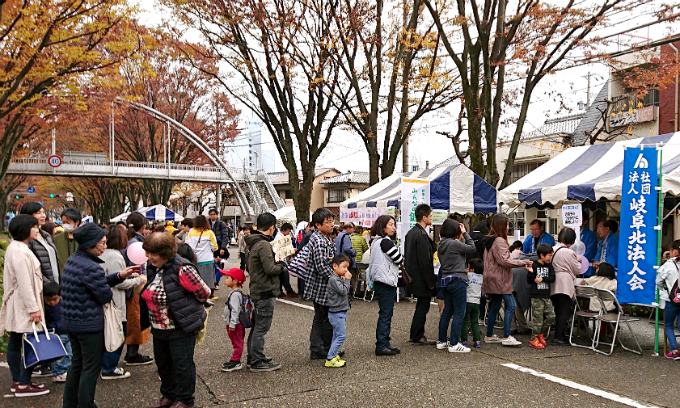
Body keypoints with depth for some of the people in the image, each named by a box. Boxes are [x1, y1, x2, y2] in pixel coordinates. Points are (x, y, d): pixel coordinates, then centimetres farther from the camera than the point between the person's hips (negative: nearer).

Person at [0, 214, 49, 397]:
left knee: (15, 342, 14)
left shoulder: (17, 248, 13)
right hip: (23, 304, -11)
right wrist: (33, 308, -21)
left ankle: (17, 381, 24)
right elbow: (24, 283, -23)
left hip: (17, 304, 11)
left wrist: (34, 305, 19)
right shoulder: (19, 252, -20)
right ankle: (23, 386, -1)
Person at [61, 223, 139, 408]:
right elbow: (105, 296, -17)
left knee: (77, 363, 23)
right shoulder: (91, 267, -25)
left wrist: (119, 276, -1)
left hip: (71, 321, 9)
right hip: (90, 324, -9)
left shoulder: (72, 260, 4)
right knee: (91, 368, 5)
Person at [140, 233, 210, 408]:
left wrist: (187, 307, -2)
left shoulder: (181, 269, -24)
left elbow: (203, 292, -19)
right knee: (162, 362, 21)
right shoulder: (152, 267, 2)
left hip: (181, 327, -8)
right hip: (159, 326, 8)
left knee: (182, 363, 5)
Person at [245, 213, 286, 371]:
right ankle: (258, 362, 5)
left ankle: (252, 358, 28)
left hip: (256, 291, 10)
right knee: (261, 328, -2)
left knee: (256, 326, 18)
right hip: (266, 292, -10)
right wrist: (281, 266, -5)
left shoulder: (251, 244, 11)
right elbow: (270, 269, -24)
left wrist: (276, 264, 13)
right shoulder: (263, 245, -19)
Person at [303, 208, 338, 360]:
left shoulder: (326, 239, 13)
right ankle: (327, 351, 13)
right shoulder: (318, 241, -19)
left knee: (320, 319, 15)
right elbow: (322, 267, -25)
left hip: (319, 288, 10)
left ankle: (316, 350, 23)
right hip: (321, 287, -10)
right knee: (328, 319, 1)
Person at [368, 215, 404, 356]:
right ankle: (381, 346, 0)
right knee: (385, 314, -5)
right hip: (386, 282, -10)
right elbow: (399, 260, -11)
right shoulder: (386, 242, -16)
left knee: (385, 314, 14)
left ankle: (385, 344, 20)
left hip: (378, 282, 10)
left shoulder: (375, 242, 15)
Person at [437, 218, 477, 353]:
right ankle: (454, 344, -1)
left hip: (446, 281, 9)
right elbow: (472, 248, -7)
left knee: (447, 311, 15)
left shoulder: (441, 245, 10)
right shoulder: (454, 244, -16)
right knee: (459, 313, -2)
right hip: (457, 281, -9)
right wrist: (465, 233, -1)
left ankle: (442, 341, 20)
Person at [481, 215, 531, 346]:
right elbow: (504, 261, -21)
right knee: (511, 306, -9)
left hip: (493, 280, 10)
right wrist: (524, 262, -16)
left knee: (495, 306, 15)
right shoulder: (499, 241, -15)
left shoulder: (490, 240, 15)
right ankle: (506, 337, -9)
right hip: (499, 280, -10)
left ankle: (489, 336, 20)